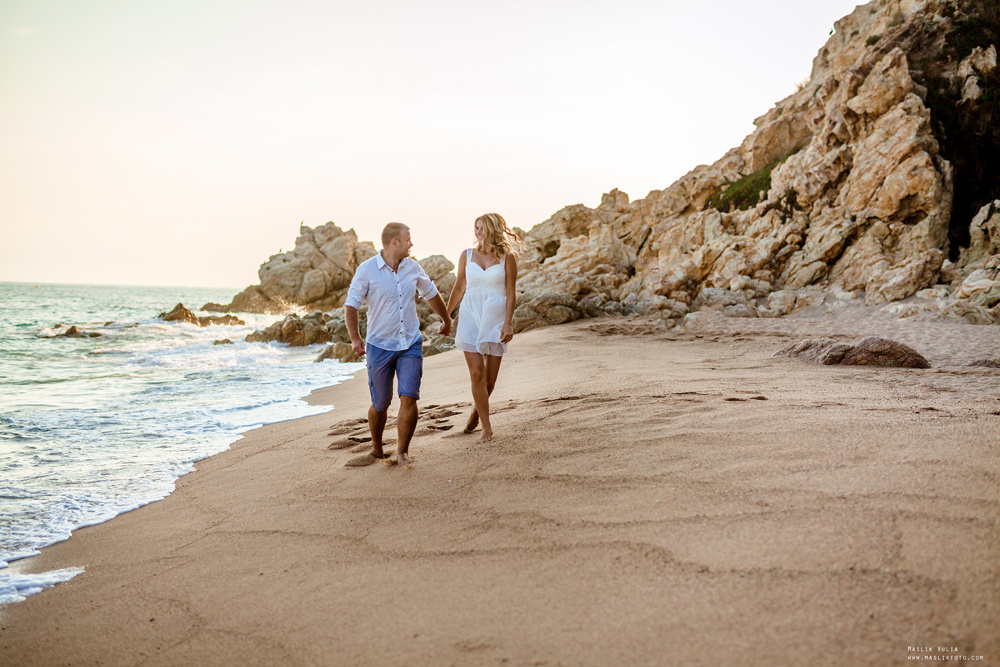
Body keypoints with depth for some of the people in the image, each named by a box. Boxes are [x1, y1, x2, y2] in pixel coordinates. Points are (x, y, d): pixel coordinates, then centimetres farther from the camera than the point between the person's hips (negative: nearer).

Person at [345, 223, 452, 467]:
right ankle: (376, 450, 29)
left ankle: (402, 452, 3)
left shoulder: (413, 267, 5)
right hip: (379, 346, -2)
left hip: (411, 344, 3)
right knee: (380, 405, 6)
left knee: (409, 399, -10)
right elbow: (351, 305, -8)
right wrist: (355, 338, -19)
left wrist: (446, 320, 34)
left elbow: (431, 294, 22)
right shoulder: (366, 270, -7)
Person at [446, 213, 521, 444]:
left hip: (496, 318, -1)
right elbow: (458, 289, 13)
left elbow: (511, 293, -2)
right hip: (470, 317, 1)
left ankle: (476, 410, 34)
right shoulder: (467, 255, 7)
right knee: (477, 373, -10)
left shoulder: (507, 258, 0)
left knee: (490, 378, 4)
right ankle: (486, 427, -1)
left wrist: (508, 323, -11)